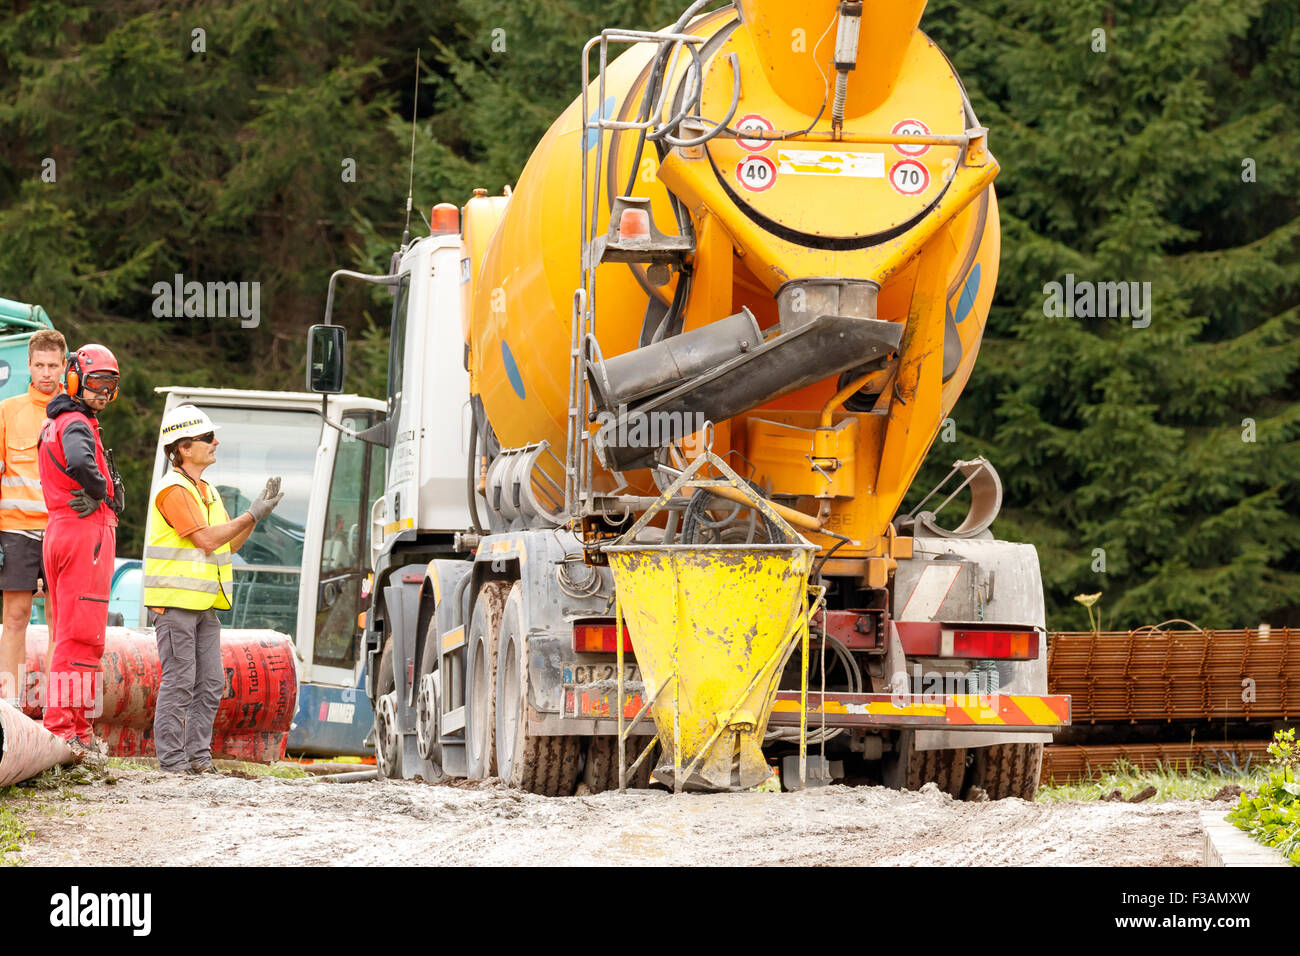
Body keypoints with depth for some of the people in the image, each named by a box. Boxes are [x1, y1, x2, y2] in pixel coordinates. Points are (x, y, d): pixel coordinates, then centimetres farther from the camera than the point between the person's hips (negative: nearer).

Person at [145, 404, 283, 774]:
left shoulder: (206, 491, 18)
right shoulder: (174, 490, -13)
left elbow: (230, 544, 17)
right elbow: (206, 540, -20)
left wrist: (257, 511, 5)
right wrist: (251, 515, -14)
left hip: (203, 604, 9)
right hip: (174, 602, -9)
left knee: (211, 683, 6)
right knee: (179, 683, -8)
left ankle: (198, 755, 11)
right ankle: (172, 760, -4)